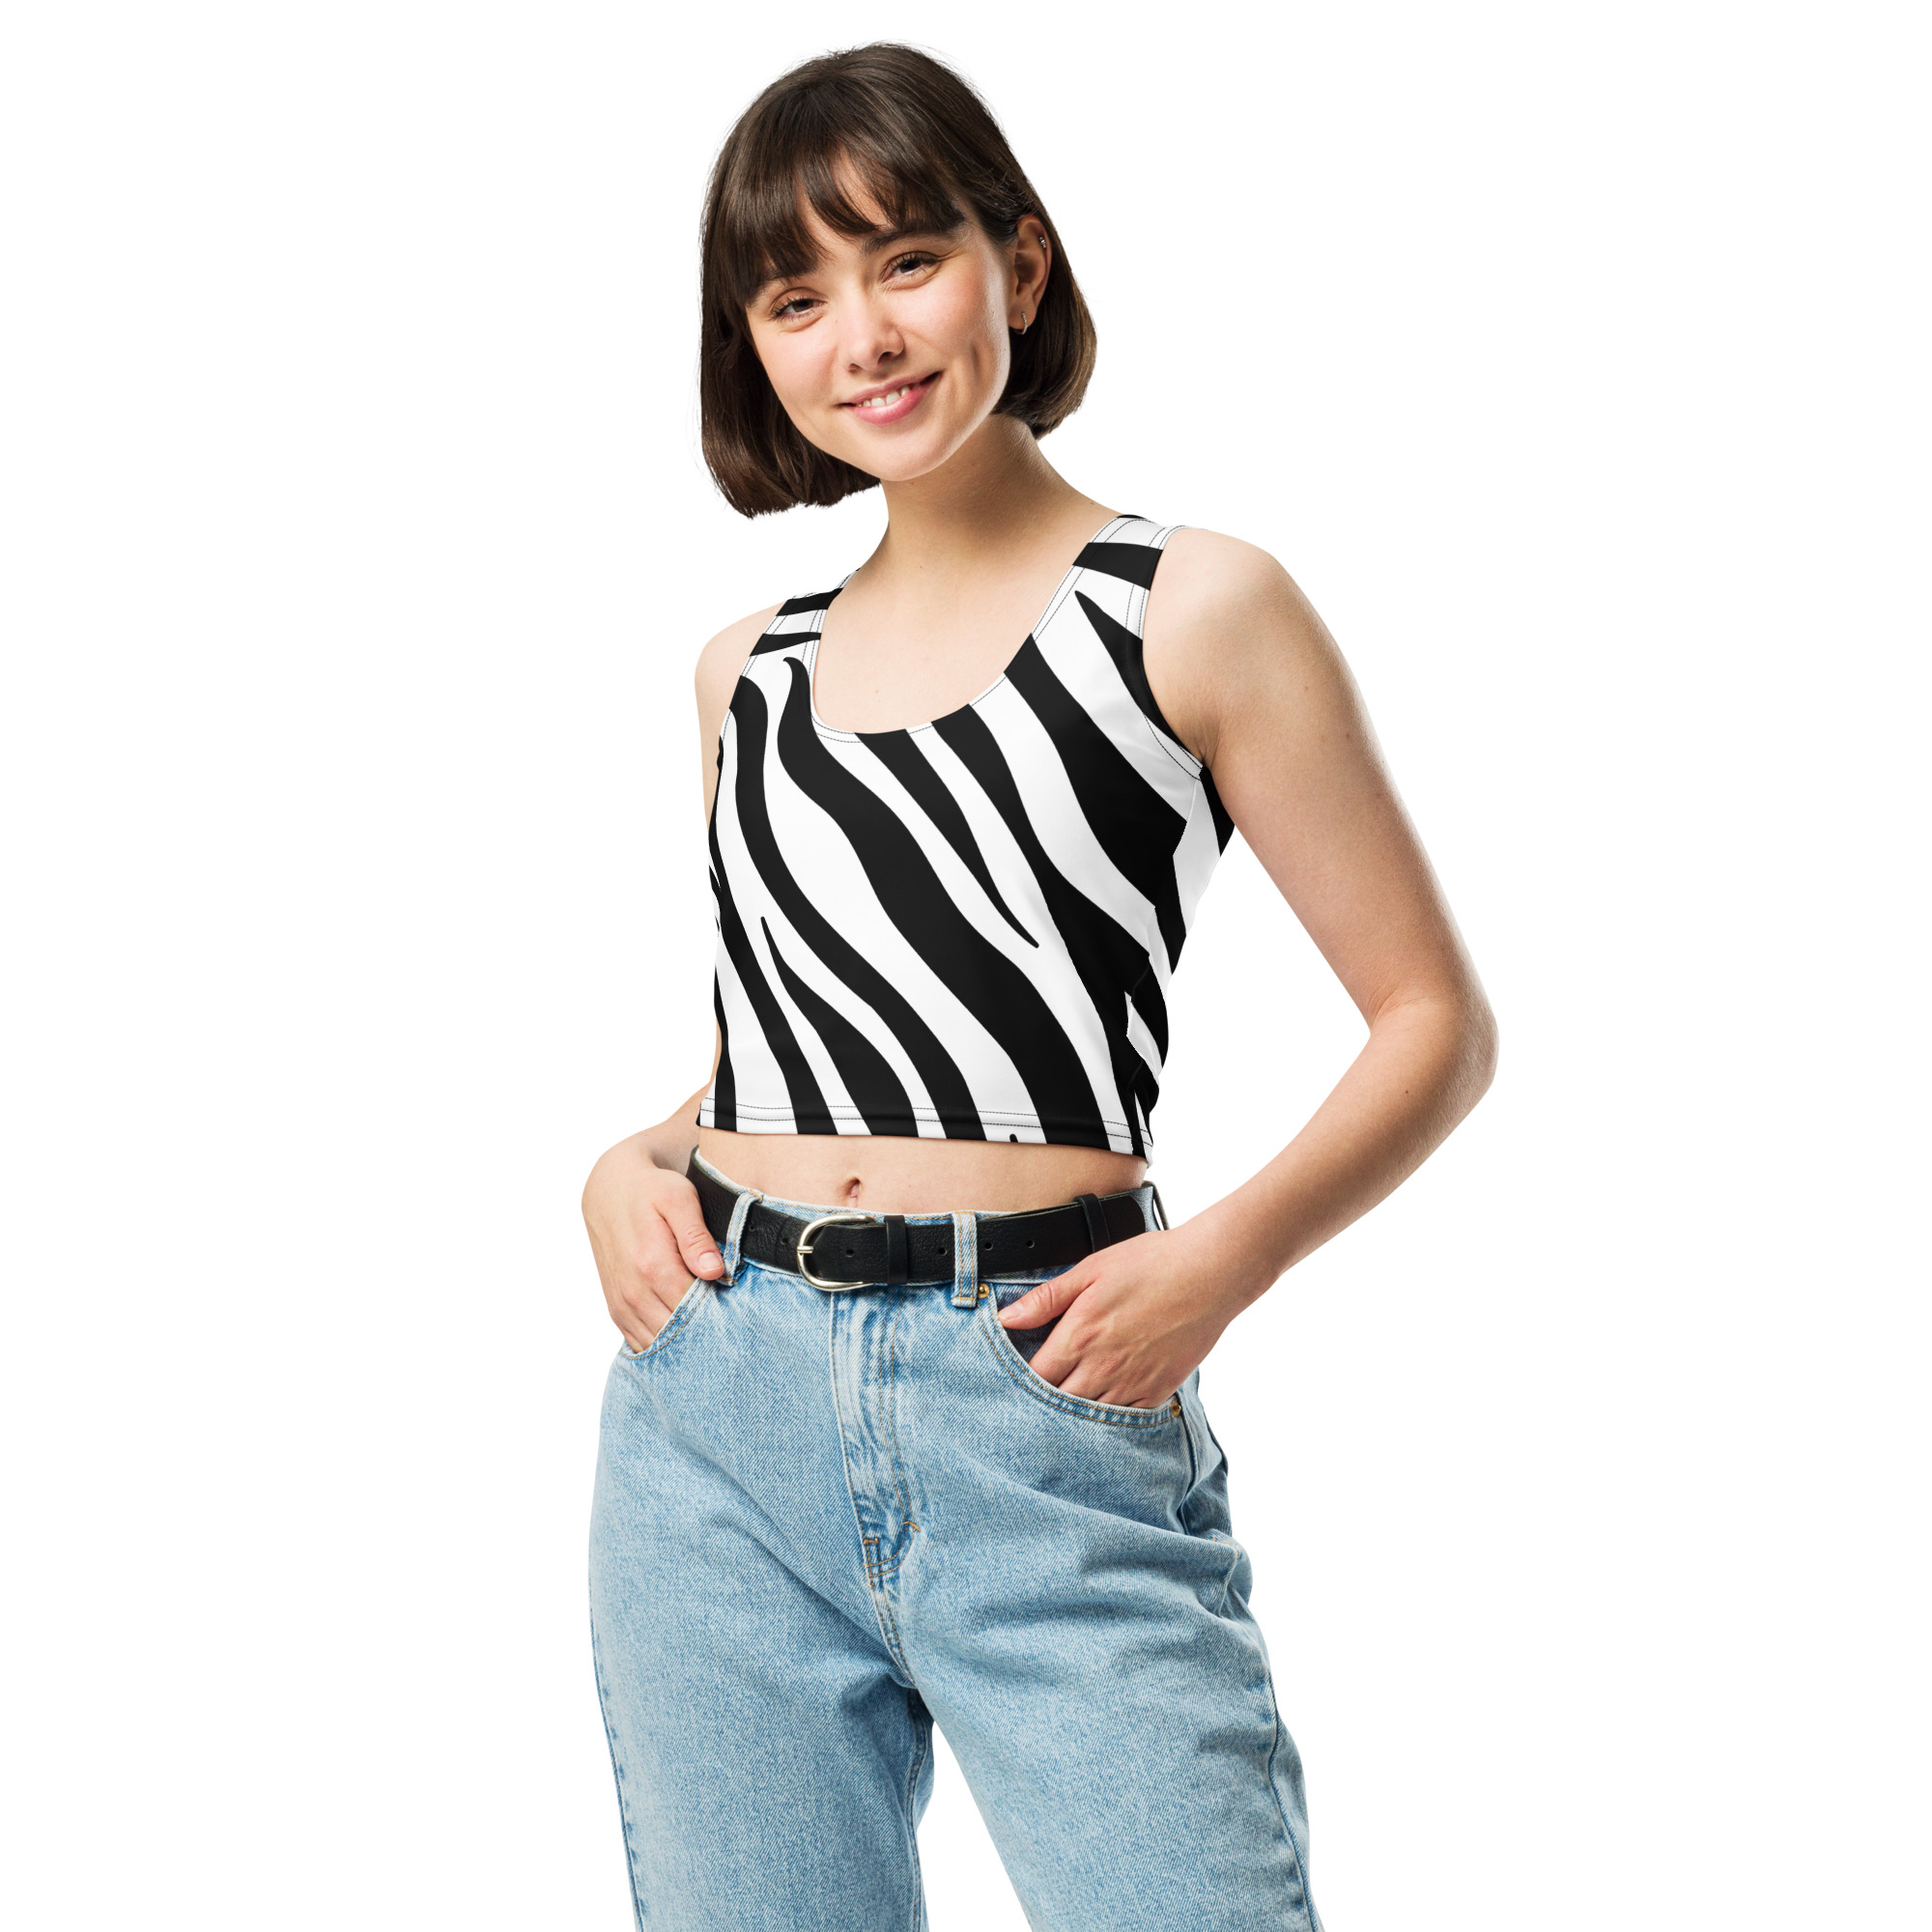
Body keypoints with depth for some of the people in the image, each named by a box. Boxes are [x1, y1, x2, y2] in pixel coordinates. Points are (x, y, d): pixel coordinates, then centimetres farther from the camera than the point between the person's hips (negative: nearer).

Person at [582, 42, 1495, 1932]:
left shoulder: (1191, 611, 0)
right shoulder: (751, 669, 13)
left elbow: (1435, 1020, 0)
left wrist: (1225, 1251, -14)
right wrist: (626, 1169, 3)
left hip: (1046, 1416, -4)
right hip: (718, 1412, 5)